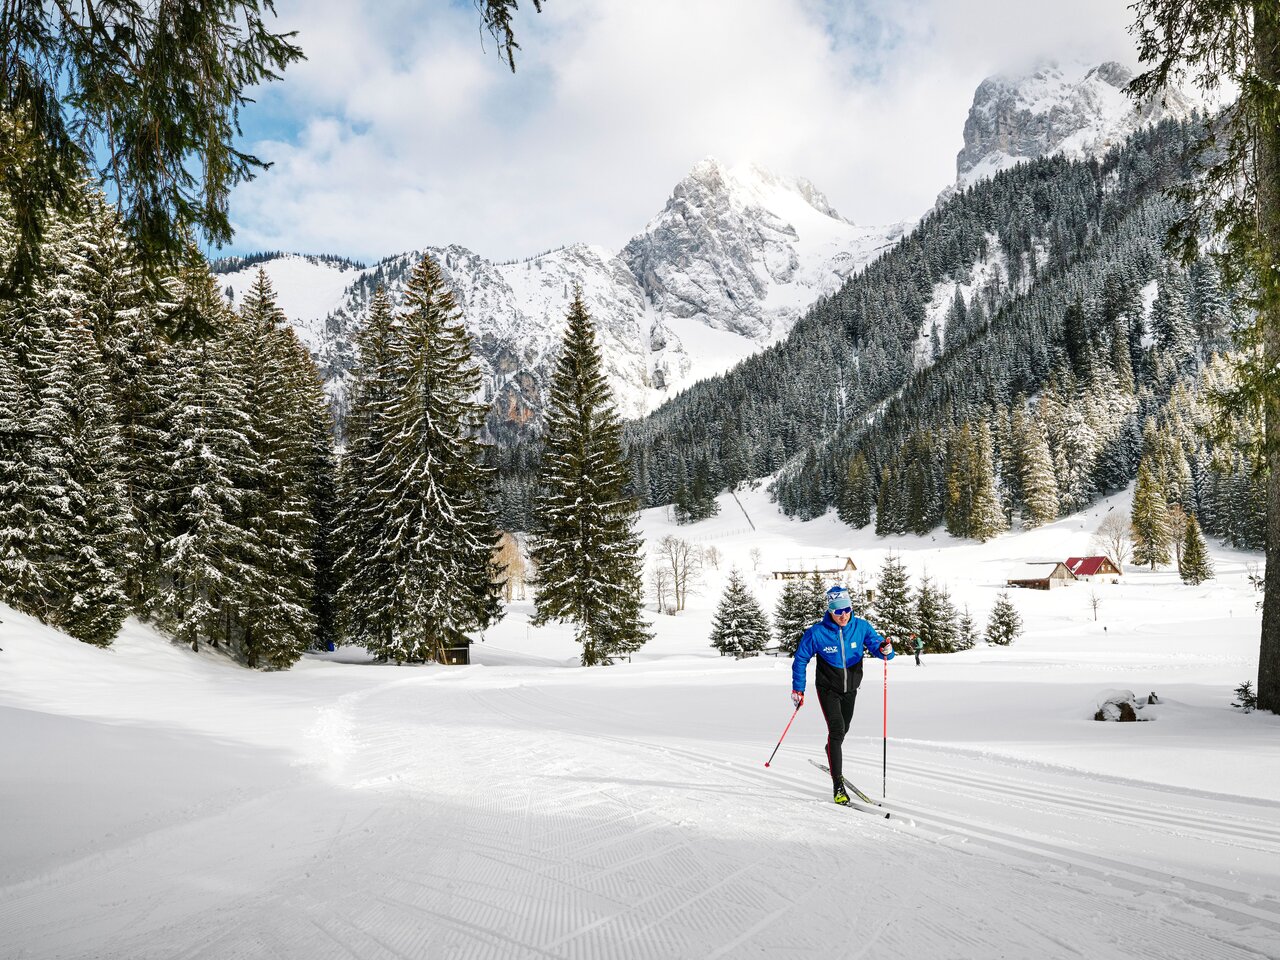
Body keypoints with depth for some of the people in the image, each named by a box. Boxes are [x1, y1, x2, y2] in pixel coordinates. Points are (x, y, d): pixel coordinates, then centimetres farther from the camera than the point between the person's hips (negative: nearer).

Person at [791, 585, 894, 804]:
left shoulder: (861, 627, -16)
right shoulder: (817, 633, -21)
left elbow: (877, 646, -16)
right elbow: (800, 659, -8)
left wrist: (885, 649, -41)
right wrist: (798, 689, -6)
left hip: (851, 688, 4)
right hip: (828, 689, -4)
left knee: (843, 728, 23)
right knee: (836, 730, -19)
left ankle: (831, 752, 55)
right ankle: (838, 784, -14)